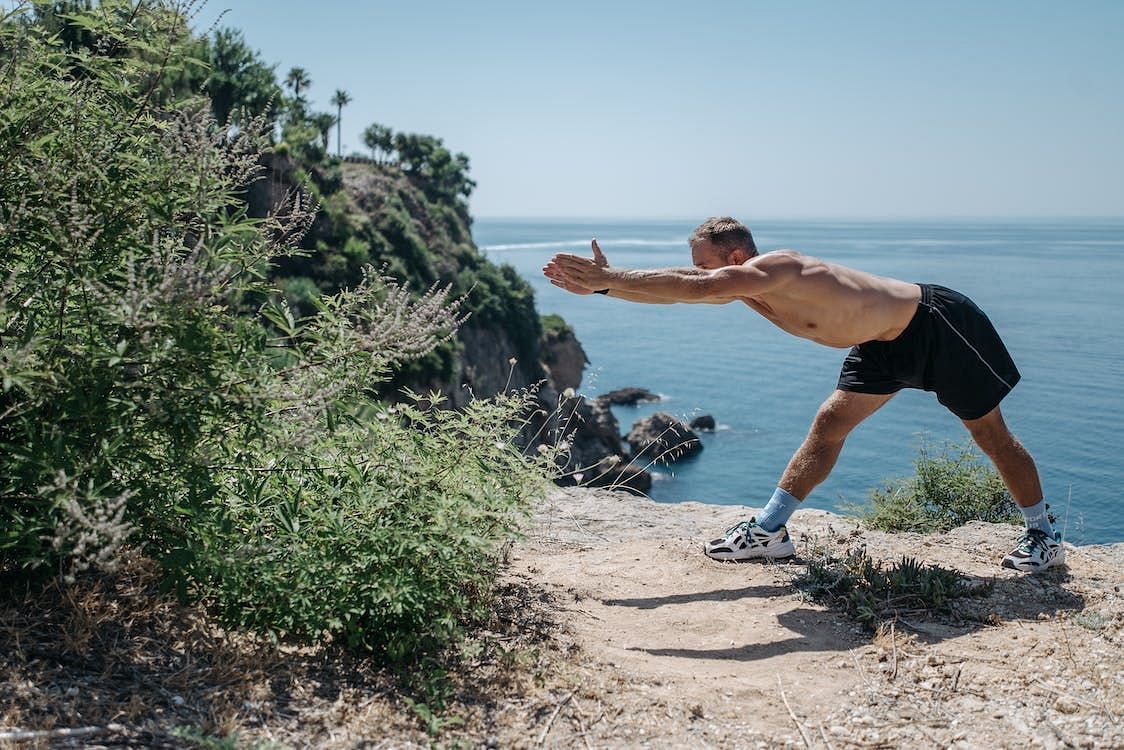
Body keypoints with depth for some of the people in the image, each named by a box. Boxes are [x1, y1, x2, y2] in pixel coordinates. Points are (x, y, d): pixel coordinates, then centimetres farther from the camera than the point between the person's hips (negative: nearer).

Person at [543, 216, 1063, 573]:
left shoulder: (775, 269, -33)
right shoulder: (740, 285, -7)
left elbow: (696, 289, -45)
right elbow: (678, 290, -8)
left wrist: (610, 278, -44)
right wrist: (599, 285, -15)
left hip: (936, 323, -8)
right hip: (885, 342, 8)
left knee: (990, 432, 5)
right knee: (830, 424, 1)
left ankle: (1044, 537, 20)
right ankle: (770, 530, 3)